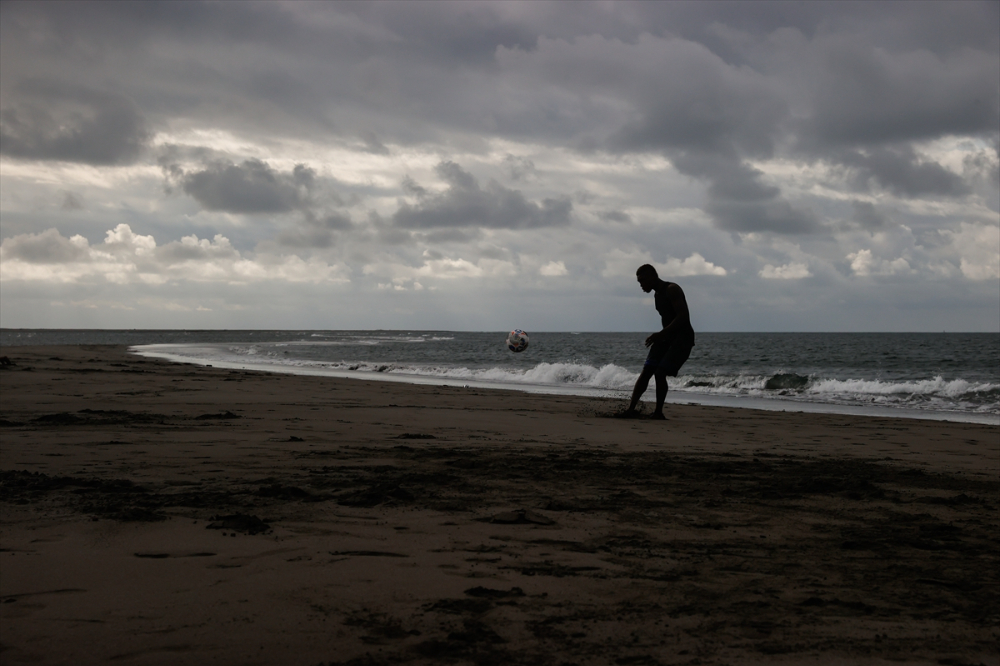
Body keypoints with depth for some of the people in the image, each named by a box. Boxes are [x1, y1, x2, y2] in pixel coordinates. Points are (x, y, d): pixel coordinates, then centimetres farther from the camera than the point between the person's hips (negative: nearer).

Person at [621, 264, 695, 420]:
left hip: (683, 337, -9)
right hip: (667, 337, 9)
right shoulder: (657, 294, 14)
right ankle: (631, 409, -4)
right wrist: (661, 336, 9)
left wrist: (661, 334, -27)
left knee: (660, 373, -17)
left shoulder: (672, 290, -14)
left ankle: (658, 412, -6)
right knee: (646, 371, -2)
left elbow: (683, 316, -23)